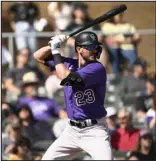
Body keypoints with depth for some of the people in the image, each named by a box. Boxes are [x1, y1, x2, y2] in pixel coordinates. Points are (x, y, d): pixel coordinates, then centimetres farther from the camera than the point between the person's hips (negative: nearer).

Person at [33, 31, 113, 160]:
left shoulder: (97, 68, -16)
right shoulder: (69, 64, 5)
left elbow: (66, 78, -27)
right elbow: (39, 56, 13)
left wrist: (56, 51, -17)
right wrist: (53, 45, -7)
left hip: (95, 131, -7)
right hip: (72, 130, 7)